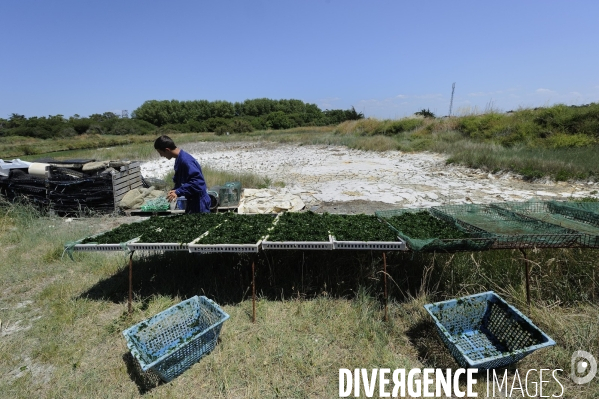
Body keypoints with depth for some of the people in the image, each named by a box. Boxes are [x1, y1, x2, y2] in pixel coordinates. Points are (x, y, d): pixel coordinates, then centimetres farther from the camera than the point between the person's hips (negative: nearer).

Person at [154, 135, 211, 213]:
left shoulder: (185, 161, -24)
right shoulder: (179, 159, 7)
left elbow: (198, 182, -30)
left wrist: (178, 192, -26)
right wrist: (175, 191, 3)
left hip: (199, 203, -10)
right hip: (193, 201, 10)